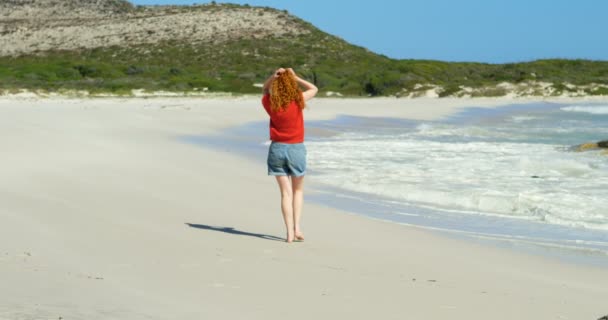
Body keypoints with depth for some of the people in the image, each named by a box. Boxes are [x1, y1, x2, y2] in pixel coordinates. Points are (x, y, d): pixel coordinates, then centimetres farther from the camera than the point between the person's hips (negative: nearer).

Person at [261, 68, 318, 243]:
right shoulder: (298, 100, -8)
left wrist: (273, 77, 1)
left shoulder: (269, 103, -3)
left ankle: (290, 232, -3)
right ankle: (297, 228, 4)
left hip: (277, 149, 1)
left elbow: (265, 90, 20)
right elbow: (314, 89, 10)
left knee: (286, 192, 4)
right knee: (298, 191, 15)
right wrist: (295, 77, 5)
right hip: (296, 148, -1)